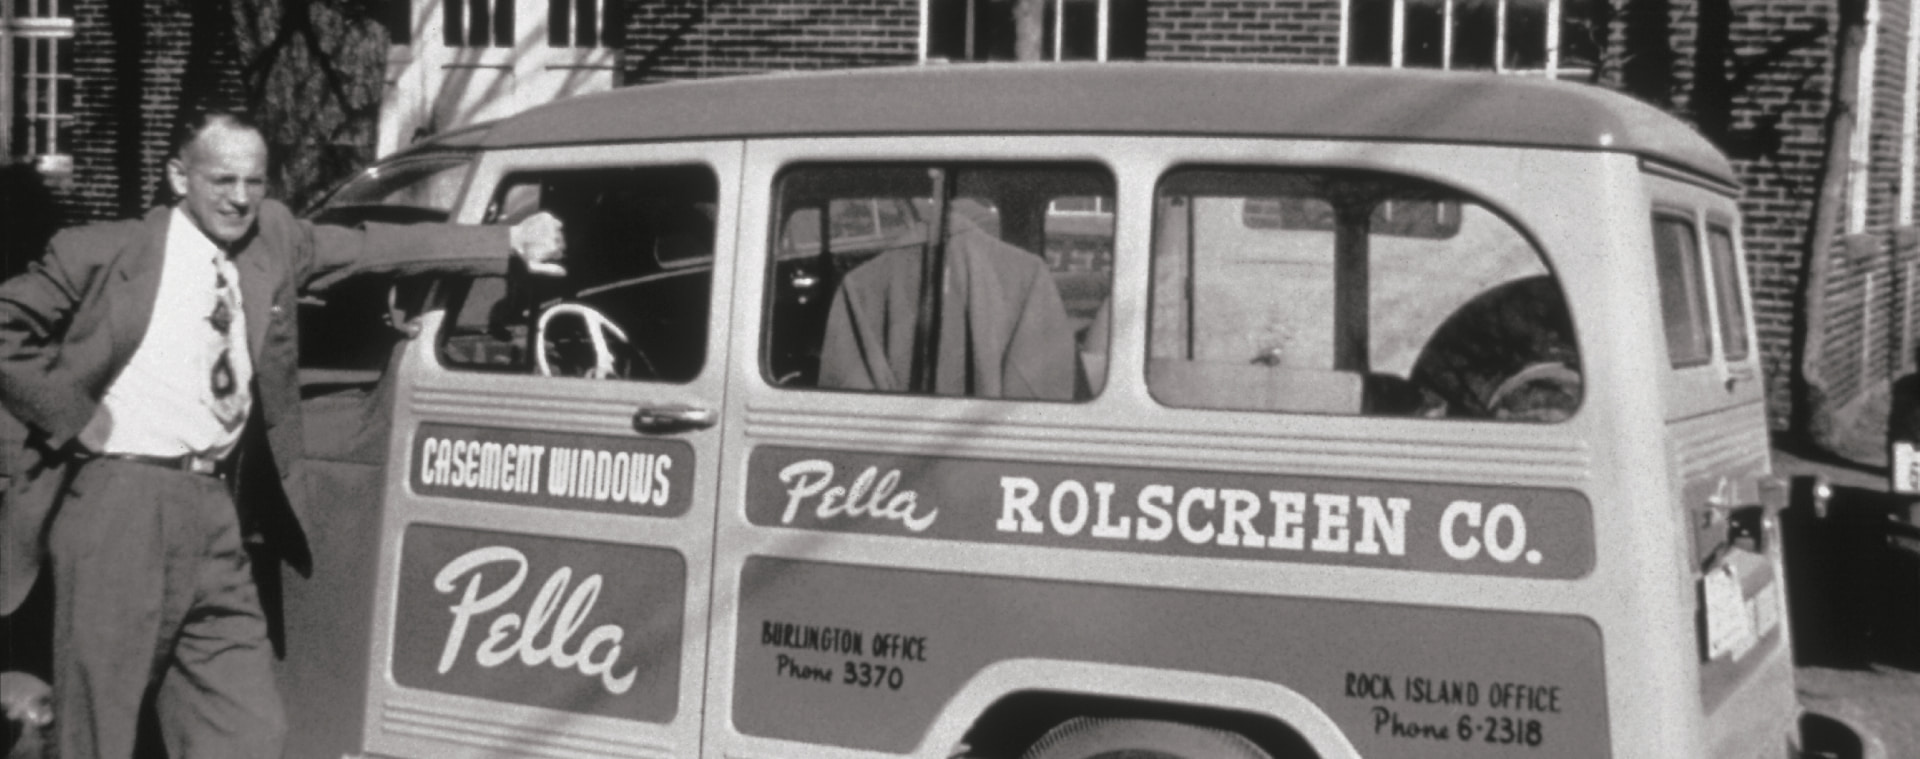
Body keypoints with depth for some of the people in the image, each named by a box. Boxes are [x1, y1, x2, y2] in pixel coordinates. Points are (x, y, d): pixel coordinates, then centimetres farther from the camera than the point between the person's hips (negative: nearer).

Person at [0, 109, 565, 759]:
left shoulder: (274, 240, 11)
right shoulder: (106, 252, -3)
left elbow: (381, 247, 13)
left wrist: (510, 242, 13)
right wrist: (70, 414, -6)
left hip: (215, 511, 5)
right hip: (120, 504, -5)